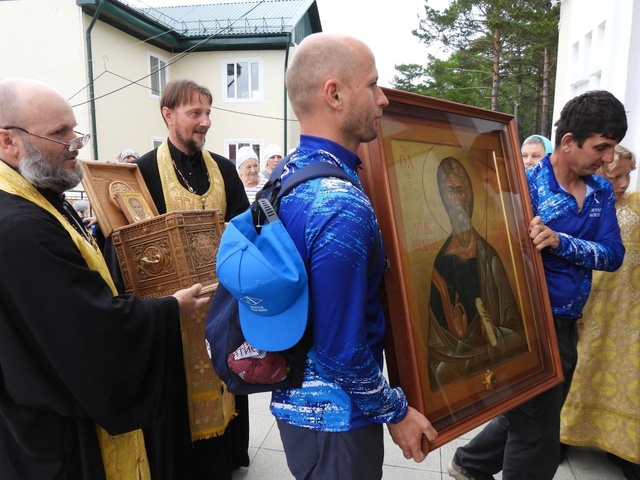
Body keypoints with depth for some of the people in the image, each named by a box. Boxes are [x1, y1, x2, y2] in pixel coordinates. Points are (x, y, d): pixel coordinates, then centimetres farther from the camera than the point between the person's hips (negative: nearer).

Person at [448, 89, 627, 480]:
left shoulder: (602, 191, 4)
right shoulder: (526, 186, -16)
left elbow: (613, 255, -8)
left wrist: (560, 242, -24)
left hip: (568, 327, 8)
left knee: (533, 419, 24)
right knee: (537, 437, 9)